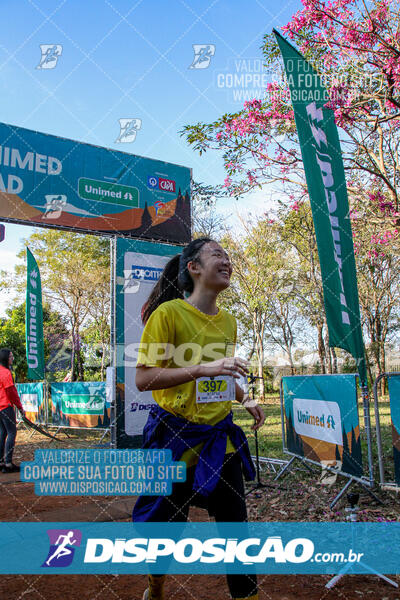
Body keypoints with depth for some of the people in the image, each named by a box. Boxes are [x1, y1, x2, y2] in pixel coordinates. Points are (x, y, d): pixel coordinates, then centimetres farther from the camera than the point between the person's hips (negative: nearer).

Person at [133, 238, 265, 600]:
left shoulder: (229, 321, 8)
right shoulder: (168, 312, -13)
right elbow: (143, 379, -18)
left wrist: (244, 399, 7)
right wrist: (201, 369, -29)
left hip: (220, 438, 5)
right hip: (176, 437, -5)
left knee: (236, 521, 9)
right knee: (165, 522, 12)